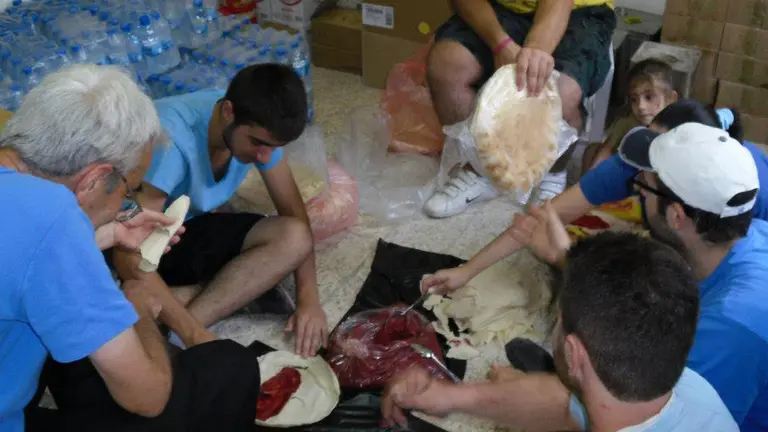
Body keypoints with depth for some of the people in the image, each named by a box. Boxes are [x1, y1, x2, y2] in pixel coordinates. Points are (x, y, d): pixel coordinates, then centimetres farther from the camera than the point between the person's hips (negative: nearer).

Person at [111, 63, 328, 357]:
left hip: (193, 227, 6)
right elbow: (130, 257, -36)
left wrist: (308, 298, -20)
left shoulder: (259, 126, -16)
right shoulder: (170, 137, -35)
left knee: (293, 238, -21)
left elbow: (293, 209, -8)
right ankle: (243, 290, -15)